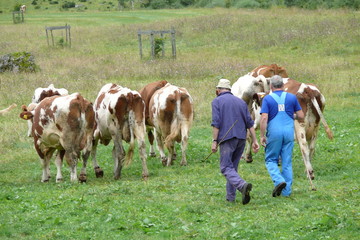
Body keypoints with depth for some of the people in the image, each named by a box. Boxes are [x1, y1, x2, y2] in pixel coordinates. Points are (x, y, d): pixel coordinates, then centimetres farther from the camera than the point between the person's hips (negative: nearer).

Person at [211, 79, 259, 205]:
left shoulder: (217, 101, 2)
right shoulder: (241, 101, 17)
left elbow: (216, 123, -9)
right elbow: (250, 122, 11)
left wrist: (214, 141, -10)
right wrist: (255, 140, 10)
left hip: (227, 138, -6)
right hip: (241, 138, 6)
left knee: (226, 168, -7)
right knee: (233, 167, 15)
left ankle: (243, 185, -32)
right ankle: (230, 197, 14)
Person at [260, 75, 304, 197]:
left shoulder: (268, 99, -3)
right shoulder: (292, 97, 4)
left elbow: (264, 118, -11)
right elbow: (301, 116, 6)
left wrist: (262, 136, -6)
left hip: (274, 132, -2)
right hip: (289, 132, 2)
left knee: (271, 160, 10)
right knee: (287, 162, 9)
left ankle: (279, 180, -15)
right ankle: (286, 190, 8)